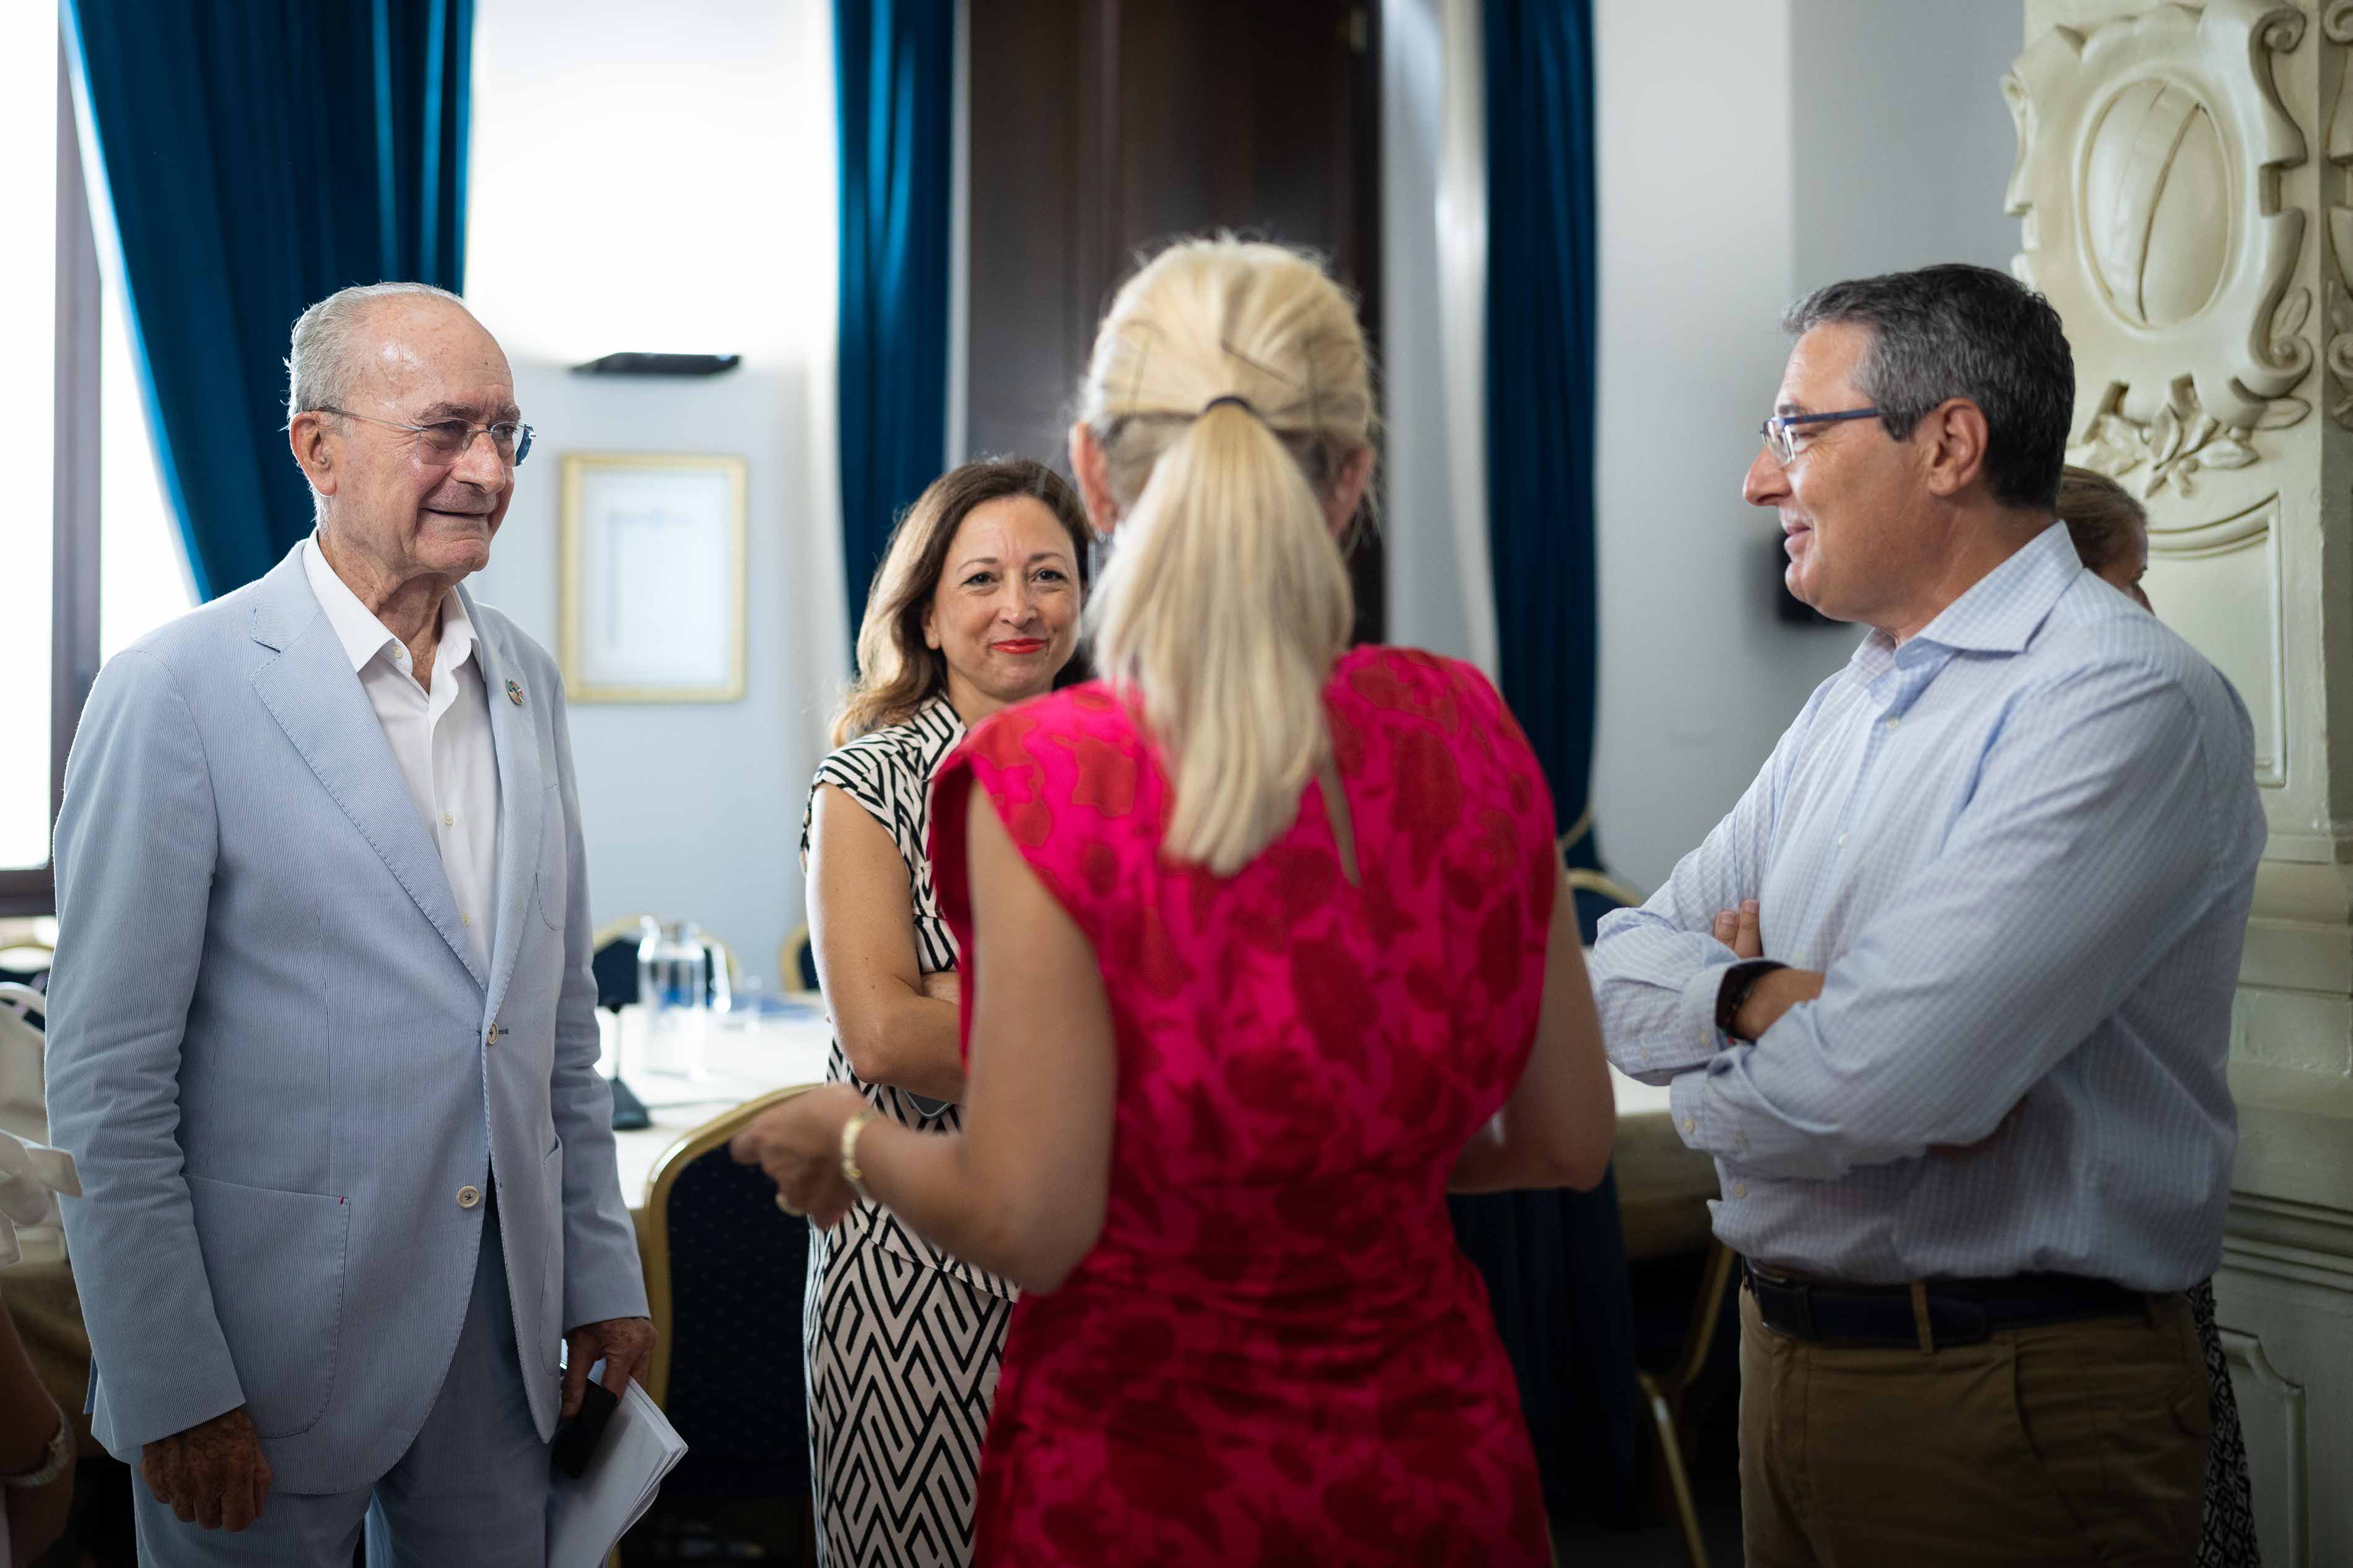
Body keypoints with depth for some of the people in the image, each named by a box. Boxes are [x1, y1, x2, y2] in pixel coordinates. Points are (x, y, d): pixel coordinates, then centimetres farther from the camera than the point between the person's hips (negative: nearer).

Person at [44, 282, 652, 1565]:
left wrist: (599, 1271, 12)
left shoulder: (525, 681, 7)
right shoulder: (176, 692, -12)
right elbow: (105, 1080, -12)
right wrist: (174, 1395, -13)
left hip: (502, 1324, 6)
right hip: (278, 1346, -5)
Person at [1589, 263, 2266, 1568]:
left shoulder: (2128, 704, -19)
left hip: (2006, 1405, -7)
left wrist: (1711, 1091, -6)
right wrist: (1755, 997, -17)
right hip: (1789, 1351, 7)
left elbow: (1864, 1089, -28)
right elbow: (1617, 963, 4)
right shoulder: (1850, 704, 10)